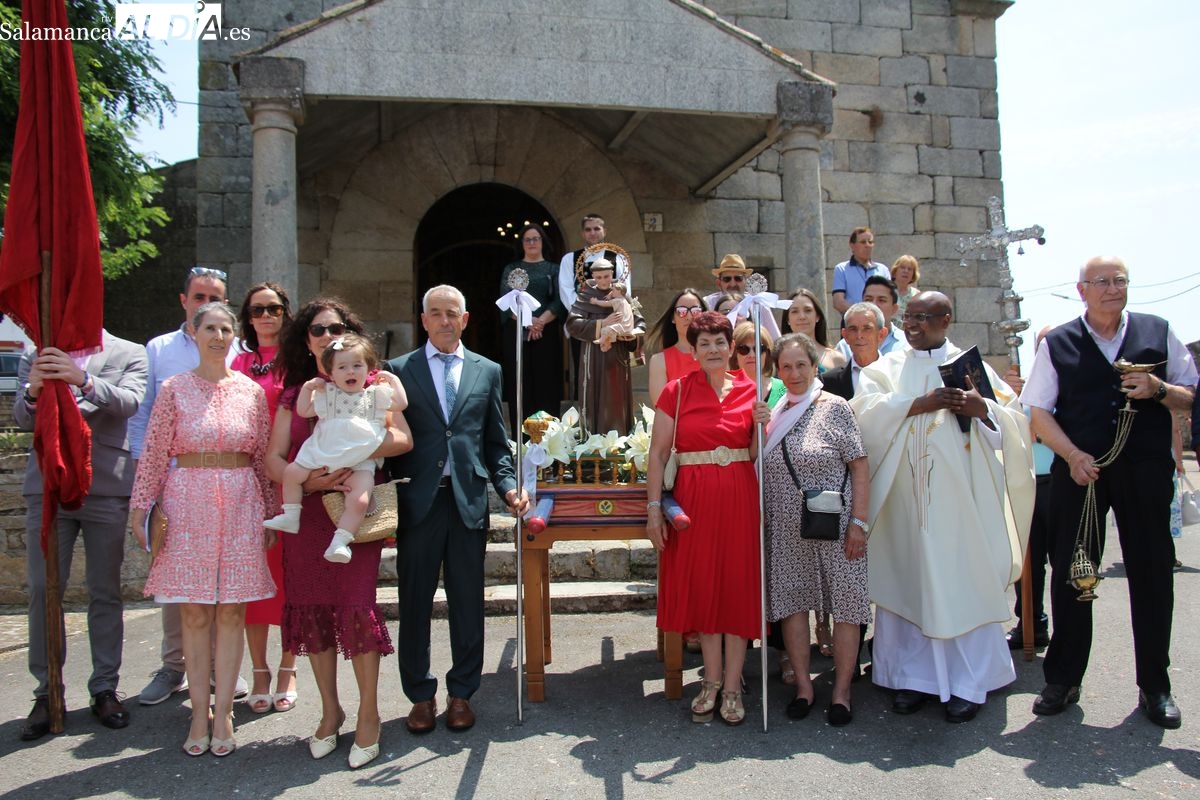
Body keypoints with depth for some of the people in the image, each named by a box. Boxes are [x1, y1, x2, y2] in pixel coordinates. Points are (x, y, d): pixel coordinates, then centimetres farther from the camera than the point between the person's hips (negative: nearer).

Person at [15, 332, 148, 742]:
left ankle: (105, 689, 16)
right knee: (43, 591, 1)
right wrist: (33, 391, -23)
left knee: (106, 593, 6)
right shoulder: (37, 355, 11)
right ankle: (47, 693, 12)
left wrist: (84, 380, -31)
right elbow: (23, 419, 1)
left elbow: (128, 402, -12)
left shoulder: (129, 354, 5)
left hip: (106, 488, -1)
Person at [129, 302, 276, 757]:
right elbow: (154, 452, 2)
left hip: (240, 503, 1)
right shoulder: (175, 389, 2)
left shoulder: (252, 392, 6)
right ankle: (200, 711, 16)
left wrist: (271, 511, 10)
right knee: (194, 613, 5)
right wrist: (141, 508, -1)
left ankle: (223, 713, 14)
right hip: (188, 501, -1)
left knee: (231, 612, 4)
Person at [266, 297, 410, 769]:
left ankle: (368, 713, 10)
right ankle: (330, 709, 23)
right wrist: (307, 481, -15)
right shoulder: (295, 393, 12)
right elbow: (274, 457, 4)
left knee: (356, 605, -7)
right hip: (307, 512, 4)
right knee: (311, 607, 6)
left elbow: (402, 438, -11)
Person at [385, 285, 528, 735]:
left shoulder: (487, 372, 10)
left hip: (469, 500, 1)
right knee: (415, 601, 7)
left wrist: (508, 487, -3)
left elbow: (496, 442, 10)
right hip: (417, 501, -1)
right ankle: (420, 695, 23)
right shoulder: (399, 370, 6)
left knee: (468, 601, 8)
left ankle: (461, 692, 24)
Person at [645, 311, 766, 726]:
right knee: (701, 585, 7)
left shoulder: (749, 390, 5)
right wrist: (653, 508, -7)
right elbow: (657, 453, -2)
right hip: (695, 498, -1)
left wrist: (762, 425, -11)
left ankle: (732, 685, 17)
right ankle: (712, 681, 23)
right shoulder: (677, 391, 0)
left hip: (740, 498, 1)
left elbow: (757, 454, 7)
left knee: (738, 584, 4)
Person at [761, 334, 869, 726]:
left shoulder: (835, 407, -5)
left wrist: (858, 522, -12)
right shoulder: (771, 412, 8)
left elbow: (860, 468, -8)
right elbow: (760, 469, 16)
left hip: (834, 527, -4)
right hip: (785, 529, 4)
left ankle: (842, 690, 19)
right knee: (790, 602, 8)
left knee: (845, 604, 3)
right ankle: (803, 684, 23)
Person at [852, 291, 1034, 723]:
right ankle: (915, 676, 14)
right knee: (910, 581, 3)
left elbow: (1014, 419, 5)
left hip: (960, 493, 0)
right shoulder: (886, 368, 11)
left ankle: (969, 683, 11)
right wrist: (919, 404, -15)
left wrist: (982, 410, -15)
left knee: (964, 581, 0)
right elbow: (866, 411, -7)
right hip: (906, 495, 1)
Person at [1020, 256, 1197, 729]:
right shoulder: (1057, 344, 6)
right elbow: (1039, 412, 1)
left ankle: (1154, 686, 21)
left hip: (1146, 471, 1)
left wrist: (1159, 390, -10)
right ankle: (1063, 679, 17)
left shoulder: (1158, 333, 9)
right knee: (1070, 573, 3)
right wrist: (1073, 455, -12)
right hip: (1078, 469, -1)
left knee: (1152, 573, 5)